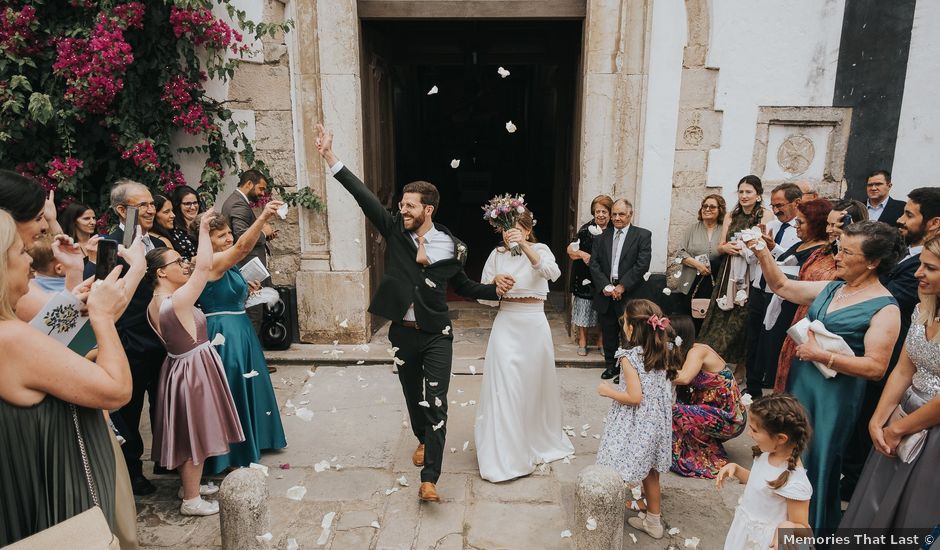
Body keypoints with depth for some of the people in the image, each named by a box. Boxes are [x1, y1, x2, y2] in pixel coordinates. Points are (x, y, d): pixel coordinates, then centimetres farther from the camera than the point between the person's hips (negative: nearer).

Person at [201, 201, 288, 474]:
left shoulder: (225, 265, 11)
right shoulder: (212, 262, -19)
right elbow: (243, 246, -37)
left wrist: (245, 289, 10)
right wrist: (263, 217, -48)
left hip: (239, 331, 10)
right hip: (224, 334, -10)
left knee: (245, 386, 20)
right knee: (231, 388, 0)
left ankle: (249, 440, 37)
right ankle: (231, 453, 14)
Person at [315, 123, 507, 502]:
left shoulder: (451, 246, -6)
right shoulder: (394, 231, -4)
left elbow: (462, 285, 9)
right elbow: (364, 196, -13)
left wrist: (494, 289, -6)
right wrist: (330, 158, -20)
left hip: (436, 335, -2)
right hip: (403, 333, 3)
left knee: (436, 403, -7)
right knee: (413, 395, 20)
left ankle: (429, 479, -2)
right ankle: (422, 440, 50)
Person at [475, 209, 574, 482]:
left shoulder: (540, 250, -1)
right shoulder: (497, 254, 5)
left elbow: (552, 272, -24)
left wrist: (525, 246, -35)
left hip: (534, 324, -1)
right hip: (506, 324, 1)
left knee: (535, 383, 11)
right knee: (504, 386, -3)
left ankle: (538, 440, 34)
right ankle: (505, 453, 6)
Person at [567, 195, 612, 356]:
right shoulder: (586, 229, -6)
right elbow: (571, 249, -2)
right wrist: (582, 254, -19)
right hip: (585, 278, -1)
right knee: (583, 309, 8)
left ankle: (601, 342, 26)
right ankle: (582, 342, 23)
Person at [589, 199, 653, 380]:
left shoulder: (642, 235, -1)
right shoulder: (602, 236, 9)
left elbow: (642, 264, -10)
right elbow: (594, 263, 3)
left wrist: (622, 286, -15)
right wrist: (605, 286, -10)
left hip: (629, 293, -3)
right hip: (605, 293, 3)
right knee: (608, 332, 12)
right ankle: (611, 366, 26)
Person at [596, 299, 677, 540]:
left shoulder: (629, 357, -20)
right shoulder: (664, 354, 0)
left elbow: (634, 397, -23)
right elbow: (665, 391, 7)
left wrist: (607, 391, -11)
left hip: (633, 428, -7)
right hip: (656, 424, 7)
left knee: (614, 475, 8)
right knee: (650, 473, 21)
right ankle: (653, 521, 35)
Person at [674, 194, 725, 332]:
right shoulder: (693, 229, 9)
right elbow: (680, 253, 3)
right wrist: (696, 264, -10)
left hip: (715, 286, -1)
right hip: (692, 285, 1)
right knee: (691, 322, 1)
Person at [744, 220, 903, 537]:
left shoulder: (884, 308, -15)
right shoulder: (830, 289, 3)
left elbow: (875, 367, -20)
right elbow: (781, 286, 11)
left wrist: (821, 355, -22)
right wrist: (763, 254, -3)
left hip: (834, 395, -6)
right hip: (801, 381, 7)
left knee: (816, 460, 9)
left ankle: (813, 528, 32)